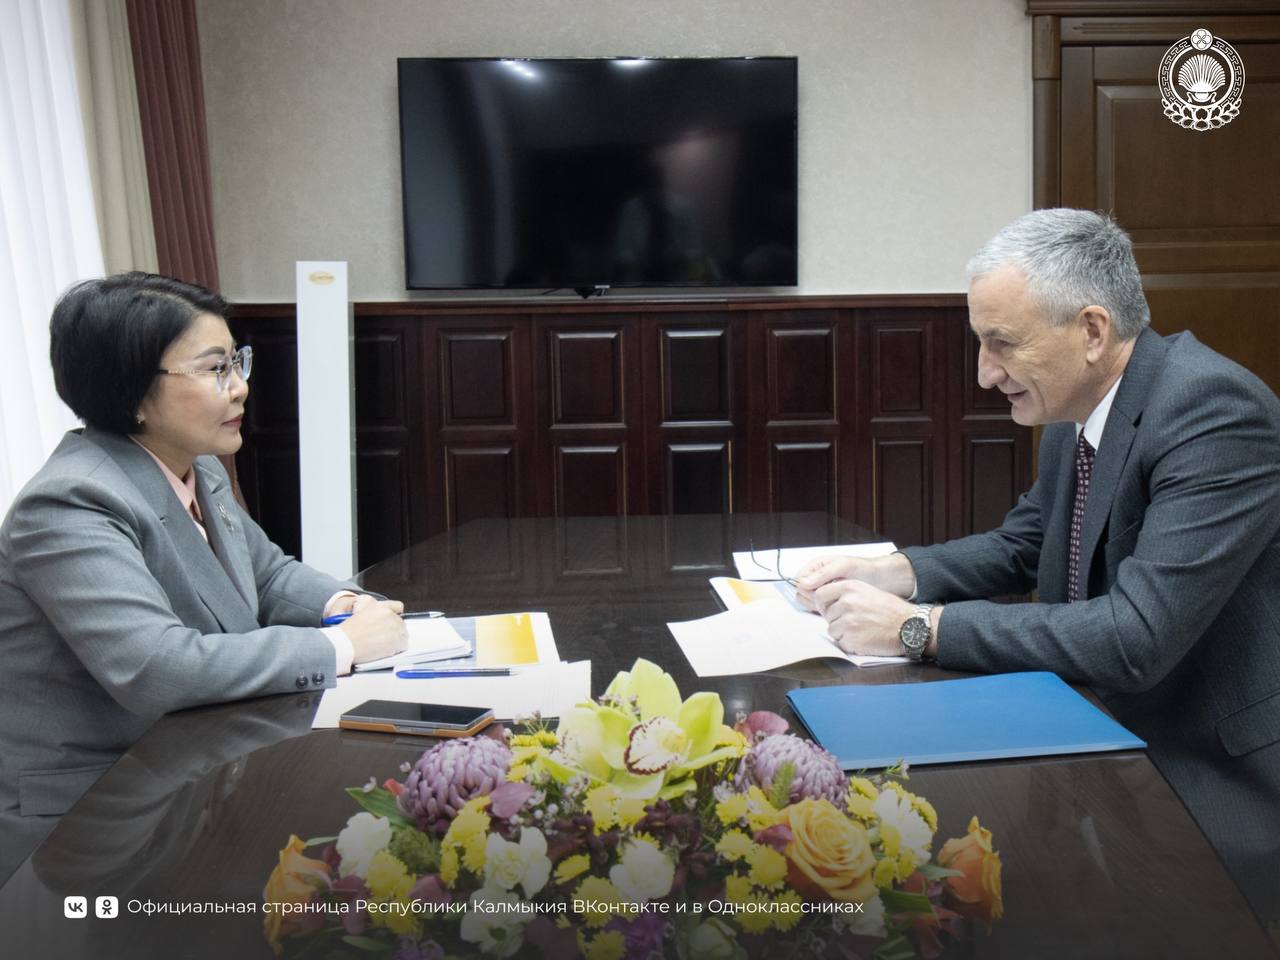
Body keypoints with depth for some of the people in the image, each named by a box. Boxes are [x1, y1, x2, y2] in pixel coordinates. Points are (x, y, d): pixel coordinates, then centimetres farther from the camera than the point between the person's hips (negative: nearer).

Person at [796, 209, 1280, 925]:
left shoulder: (1215, 409, -24)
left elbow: (1136, 638, -31)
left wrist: (919, 627, -25)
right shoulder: (1079, 412, 1)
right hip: (1117, 732, 7)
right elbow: (1020, 547, 15)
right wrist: (893, 575, -3)